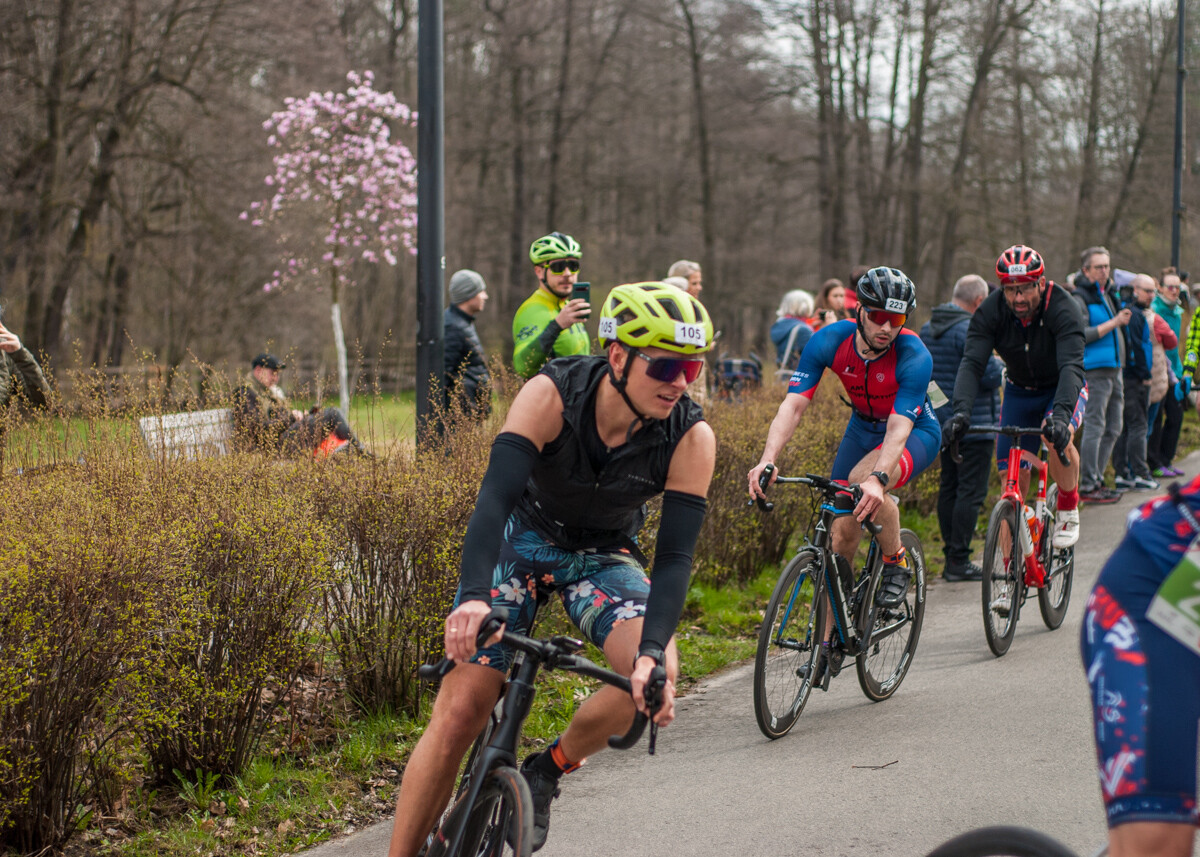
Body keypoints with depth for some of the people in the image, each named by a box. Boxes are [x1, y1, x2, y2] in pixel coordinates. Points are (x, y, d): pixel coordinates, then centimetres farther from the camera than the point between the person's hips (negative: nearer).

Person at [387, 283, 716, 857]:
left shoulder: (691, 438, -24)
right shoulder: (553, 395, -28)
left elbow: (675, 556, -26)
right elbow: (495, 496, -38)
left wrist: (653, 651, -43)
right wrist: (474, 595, -55)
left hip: (603, 556, 1)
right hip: (522, 538, -1)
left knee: (657, 675, -27)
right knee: (459, 712, -14)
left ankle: (546, 772, -1)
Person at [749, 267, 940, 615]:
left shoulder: (915, 357, -31)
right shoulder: (830, 341, -23)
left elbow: (898, 429, -41)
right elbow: (794, 403, -29)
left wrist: (877, 479, -59)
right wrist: (767, 459, -45)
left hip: (915, 432, -4)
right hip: (863, 428, 4)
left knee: (863, 481, -34)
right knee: (842, 526, -6)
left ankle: (896, 563, -8)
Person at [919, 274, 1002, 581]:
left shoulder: (927, 329, 10)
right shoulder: (970, 329, -18)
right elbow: (992, 376, -20)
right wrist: (1003, 365, 1)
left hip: (942, 421, 9)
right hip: (973, 423, -9)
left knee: (949, 487, 13)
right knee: (971, 490, -5)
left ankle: (951, 557, 16)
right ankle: (959, 561, -5)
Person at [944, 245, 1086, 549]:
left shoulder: (1063, 308, -30)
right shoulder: (991, 311, -22)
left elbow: (1071, 366, -42)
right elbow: (971, 363, -30)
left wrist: (1060, 413, -59)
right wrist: (961, 411, -48)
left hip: (1062, 389, -3)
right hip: (1019, 391, 3)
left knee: (1057, 436, -35)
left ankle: (1068, 507, -9)